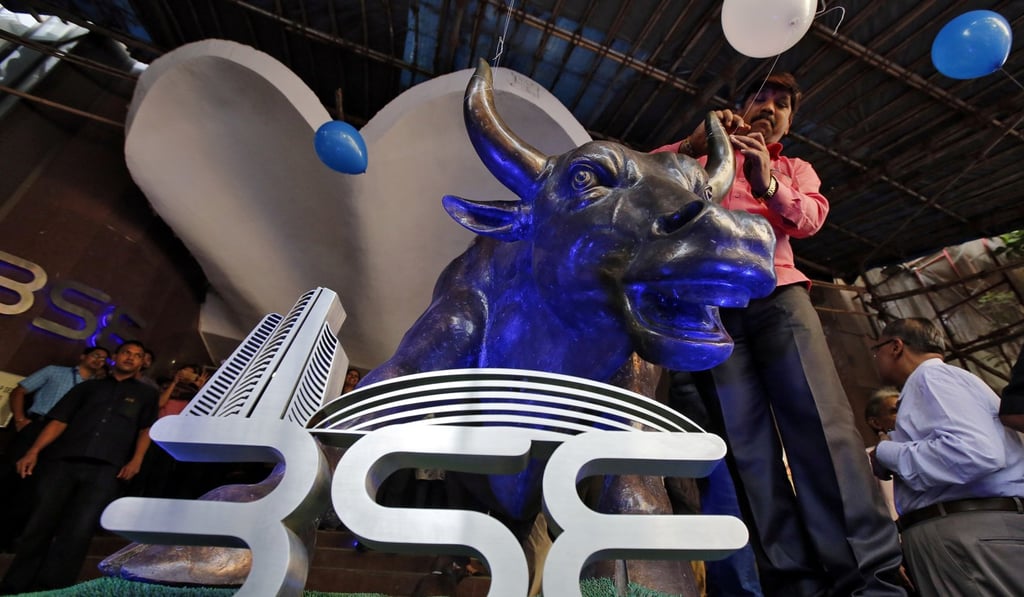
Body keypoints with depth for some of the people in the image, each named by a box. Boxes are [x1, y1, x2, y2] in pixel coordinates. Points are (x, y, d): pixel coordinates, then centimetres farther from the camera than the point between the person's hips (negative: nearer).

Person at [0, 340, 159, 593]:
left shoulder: (146, 393, 17)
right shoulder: (89, 386, 21)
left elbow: (146, 429, 9)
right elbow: (59, 420, 14)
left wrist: (136, 460, -5)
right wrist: (34, 452, 0)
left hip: (105, 468, -2)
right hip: (62, 461, 2)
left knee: (77, 533, -9)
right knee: (38, 527, 1)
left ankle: (50, 589, -2)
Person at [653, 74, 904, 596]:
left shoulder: (796, 169, 31)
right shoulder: (706, 159, 29)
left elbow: (809, 217, 8)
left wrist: (768, 184, -12)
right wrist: (694, 144, -7)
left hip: (777, 290, 2)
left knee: (820, 417, -17)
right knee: (744, 433, -12)